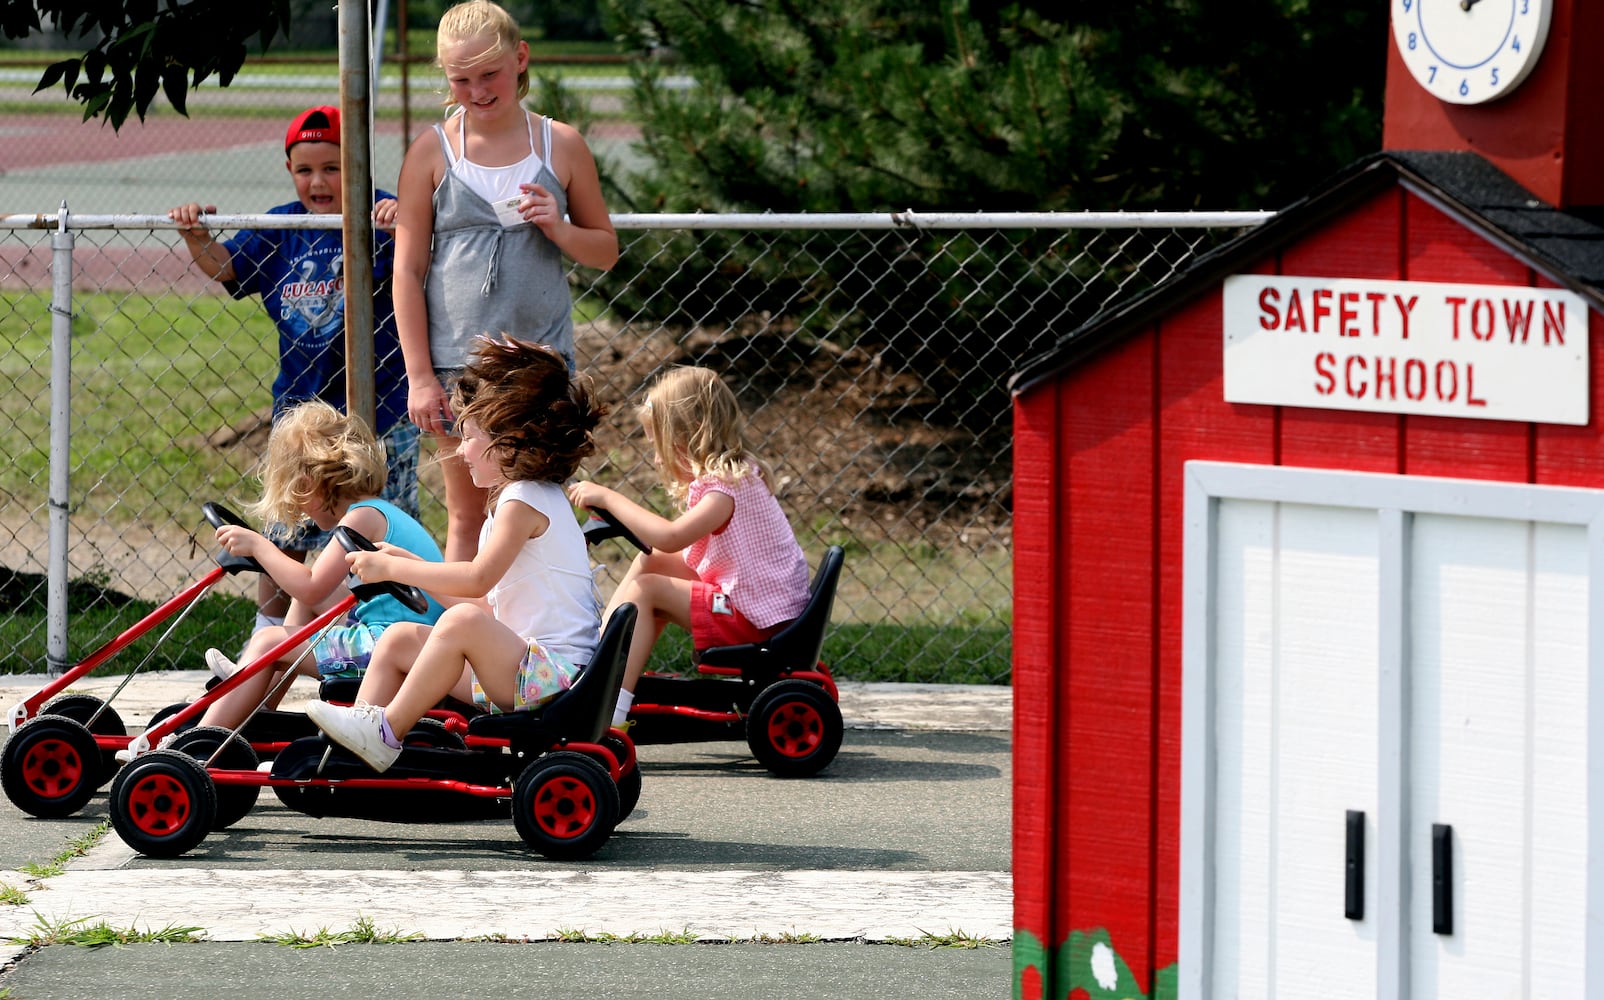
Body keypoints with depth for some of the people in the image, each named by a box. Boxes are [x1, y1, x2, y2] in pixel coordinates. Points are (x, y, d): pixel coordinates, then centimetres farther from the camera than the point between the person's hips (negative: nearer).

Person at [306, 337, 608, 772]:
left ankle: (385, 735, -25)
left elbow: (478, 578, -25)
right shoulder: (519, 499, 21)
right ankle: (355, 749, -2)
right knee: (400, 639, 8)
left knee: (463, 624, -34)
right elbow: (487, 600, 18)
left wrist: (391, 568, -17)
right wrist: (408, 565, 15)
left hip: (554, 675, -11)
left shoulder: (525, 501, -12)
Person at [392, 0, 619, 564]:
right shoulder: (433, 152, 1)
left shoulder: (560, 146, 5)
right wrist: (419, 376, -5)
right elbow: (408, 269, 1)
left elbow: (606, 252, 13)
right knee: (467, 516, 5)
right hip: (456, 363, -1)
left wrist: (558, 228, -10)